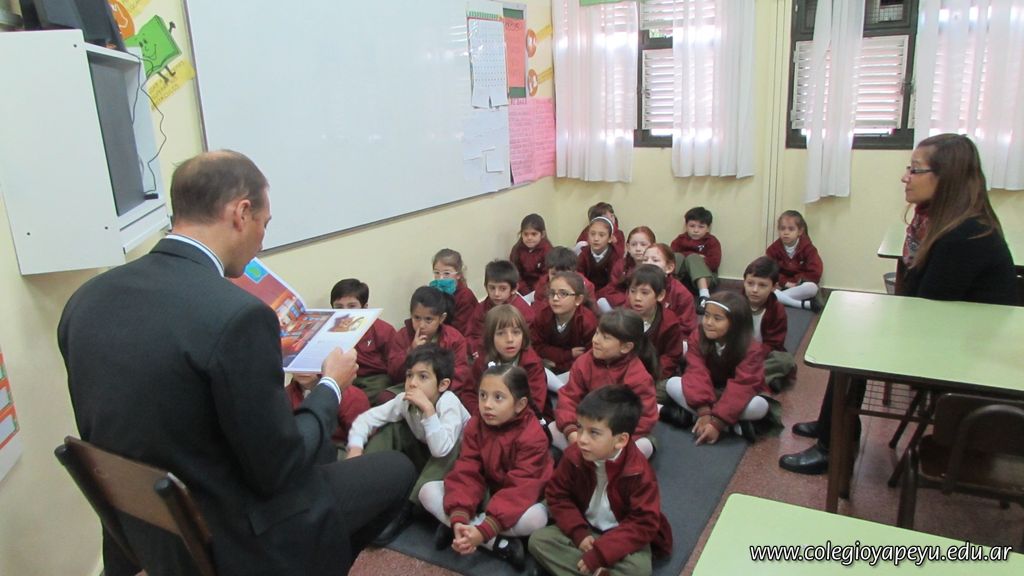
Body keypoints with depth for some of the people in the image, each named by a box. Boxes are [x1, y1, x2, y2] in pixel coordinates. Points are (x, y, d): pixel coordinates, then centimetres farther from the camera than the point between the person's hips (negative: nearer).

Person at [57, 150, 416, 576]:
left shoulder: (85, 300, -5)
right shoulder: (236, 315, -29)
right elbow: (276, 469, -21)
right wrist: (331, 387, -5)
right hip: (229, 541, -7)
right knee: (396, 470, 13)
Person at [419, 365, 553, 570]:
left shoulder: (533, 437, -25)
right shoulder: (475, 425, -11)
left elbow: (519, 490, -32)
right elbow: (466, 474, -18)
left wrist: (483, 530, -42)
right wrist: (459, 519, -35)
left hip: (517, 500, -4)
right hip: (485, 493, 4)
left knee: (536, 517, -39)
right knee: (428, 491, -16)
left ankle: (452, 529, -23)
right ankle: (498, 544, -24)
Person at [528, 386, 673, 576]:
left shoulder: (639, 473, -24)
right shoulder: (574, 457, -14)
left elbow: (643, 524, -23)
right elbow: (557, 496, -2)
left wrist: (600, 553, -27)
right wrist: (579, 533, -16)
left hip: (624, 537, -3)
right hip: (587, 531, 4)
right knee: (539, 539, -17)